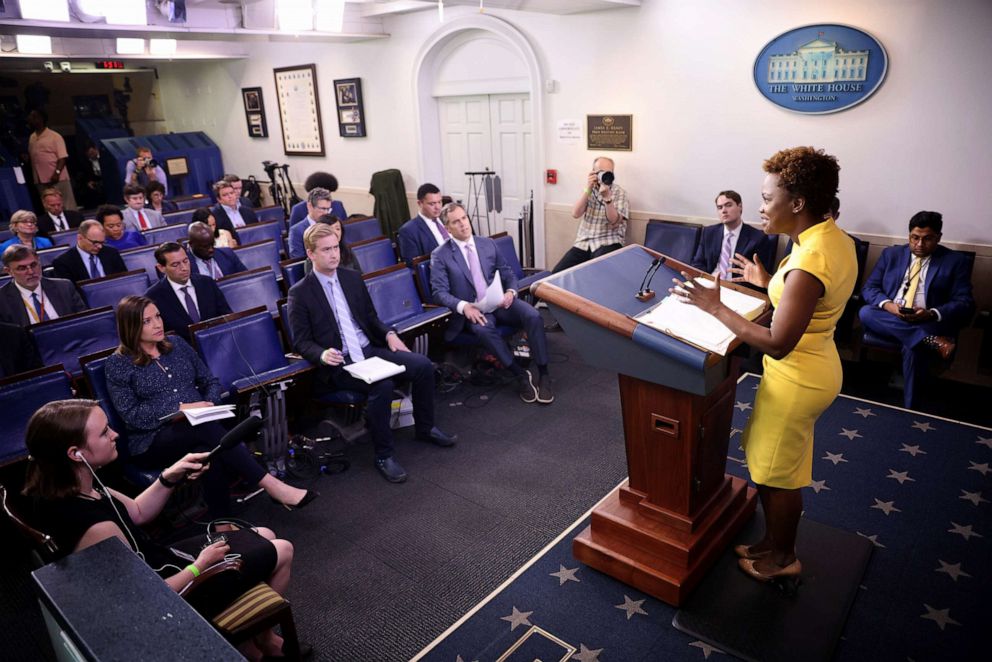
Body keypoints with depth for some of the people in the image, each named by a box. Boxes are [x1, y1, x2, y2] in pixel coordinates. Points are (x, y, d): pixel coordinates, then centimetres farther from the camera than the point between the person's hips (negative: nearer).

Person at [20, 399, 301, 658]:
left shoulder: (63, 488, -9)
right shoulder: (95, 527, -38)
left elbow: (137, 513, 6)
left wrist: (169, 477, -9)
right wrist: (199, 566, -15)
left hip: (155, 565, 8)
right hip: (174, 592, -8)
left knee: (265, 537, 18)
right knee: (282, 551, 6)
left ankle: (255, 635, 28)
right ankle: (259, 638, 30)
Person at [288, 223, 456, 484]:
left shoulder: (353, 278, 12)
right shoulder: (300, 293, -4)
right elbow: (301, 342, -3)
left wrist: (388, 334, -1)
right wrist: (322, 354, -24)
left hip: (370, 349, 6)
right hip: (339, 363, -6)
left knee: (423, 365, -12)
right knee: (382, 385, -32)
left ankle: (425, 427, 10)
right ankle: (383, 455, -14)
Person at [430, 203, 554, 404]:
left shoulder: (488, 243, 12)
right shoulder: (440, 255, 1)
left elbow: (508, 273, 15)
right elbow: (439, 292, -7)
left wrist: (511, 292, -8)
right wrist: (463, 306, -25)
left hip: (499, 301, 3)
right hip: (472, 308, -3)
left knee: (533, 315, -25)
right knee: (483, 328, -37)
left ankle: (543, 374, -17)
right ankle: (521, 375, -22)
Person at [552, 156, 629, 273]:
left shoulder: (619, 193, -1)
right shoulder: (588, 189, 11)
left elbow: (614, 222, -13)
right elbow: (575, 214, -5)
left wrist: (607, 197, -25)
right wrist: (588, 189, -13)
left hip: (607, 243, -4)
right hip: (583, 242, 4)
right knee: (558, 273, -13)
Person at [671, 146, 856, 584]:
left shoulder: (808, 261, -30)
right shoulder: (834, 237, 1)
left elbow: (778, 344, -30)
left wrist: (715, 307, -26)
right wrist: (766, 282, 10)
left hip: (796, 379, -10)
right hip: (816, 365, 10)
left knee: (775, 474, 11)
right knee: (784, 469, 23)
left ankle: (780, 559, 33)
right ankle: (776, 545, 41)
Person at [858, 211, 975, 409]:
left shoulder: (956, 261, 6)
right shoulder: (891, 254, 14)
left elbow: (965, 304, -2)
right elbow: (868, 288, 7)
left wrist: (932, 314, -22)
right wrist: (888, 305, -15)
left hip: (930, 324, -3)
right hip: (889, 319, 4)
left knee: (913, 347, -35)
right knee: (866, 312, -28)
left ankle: (909, 409, -23)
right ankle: (931, 341, -32)